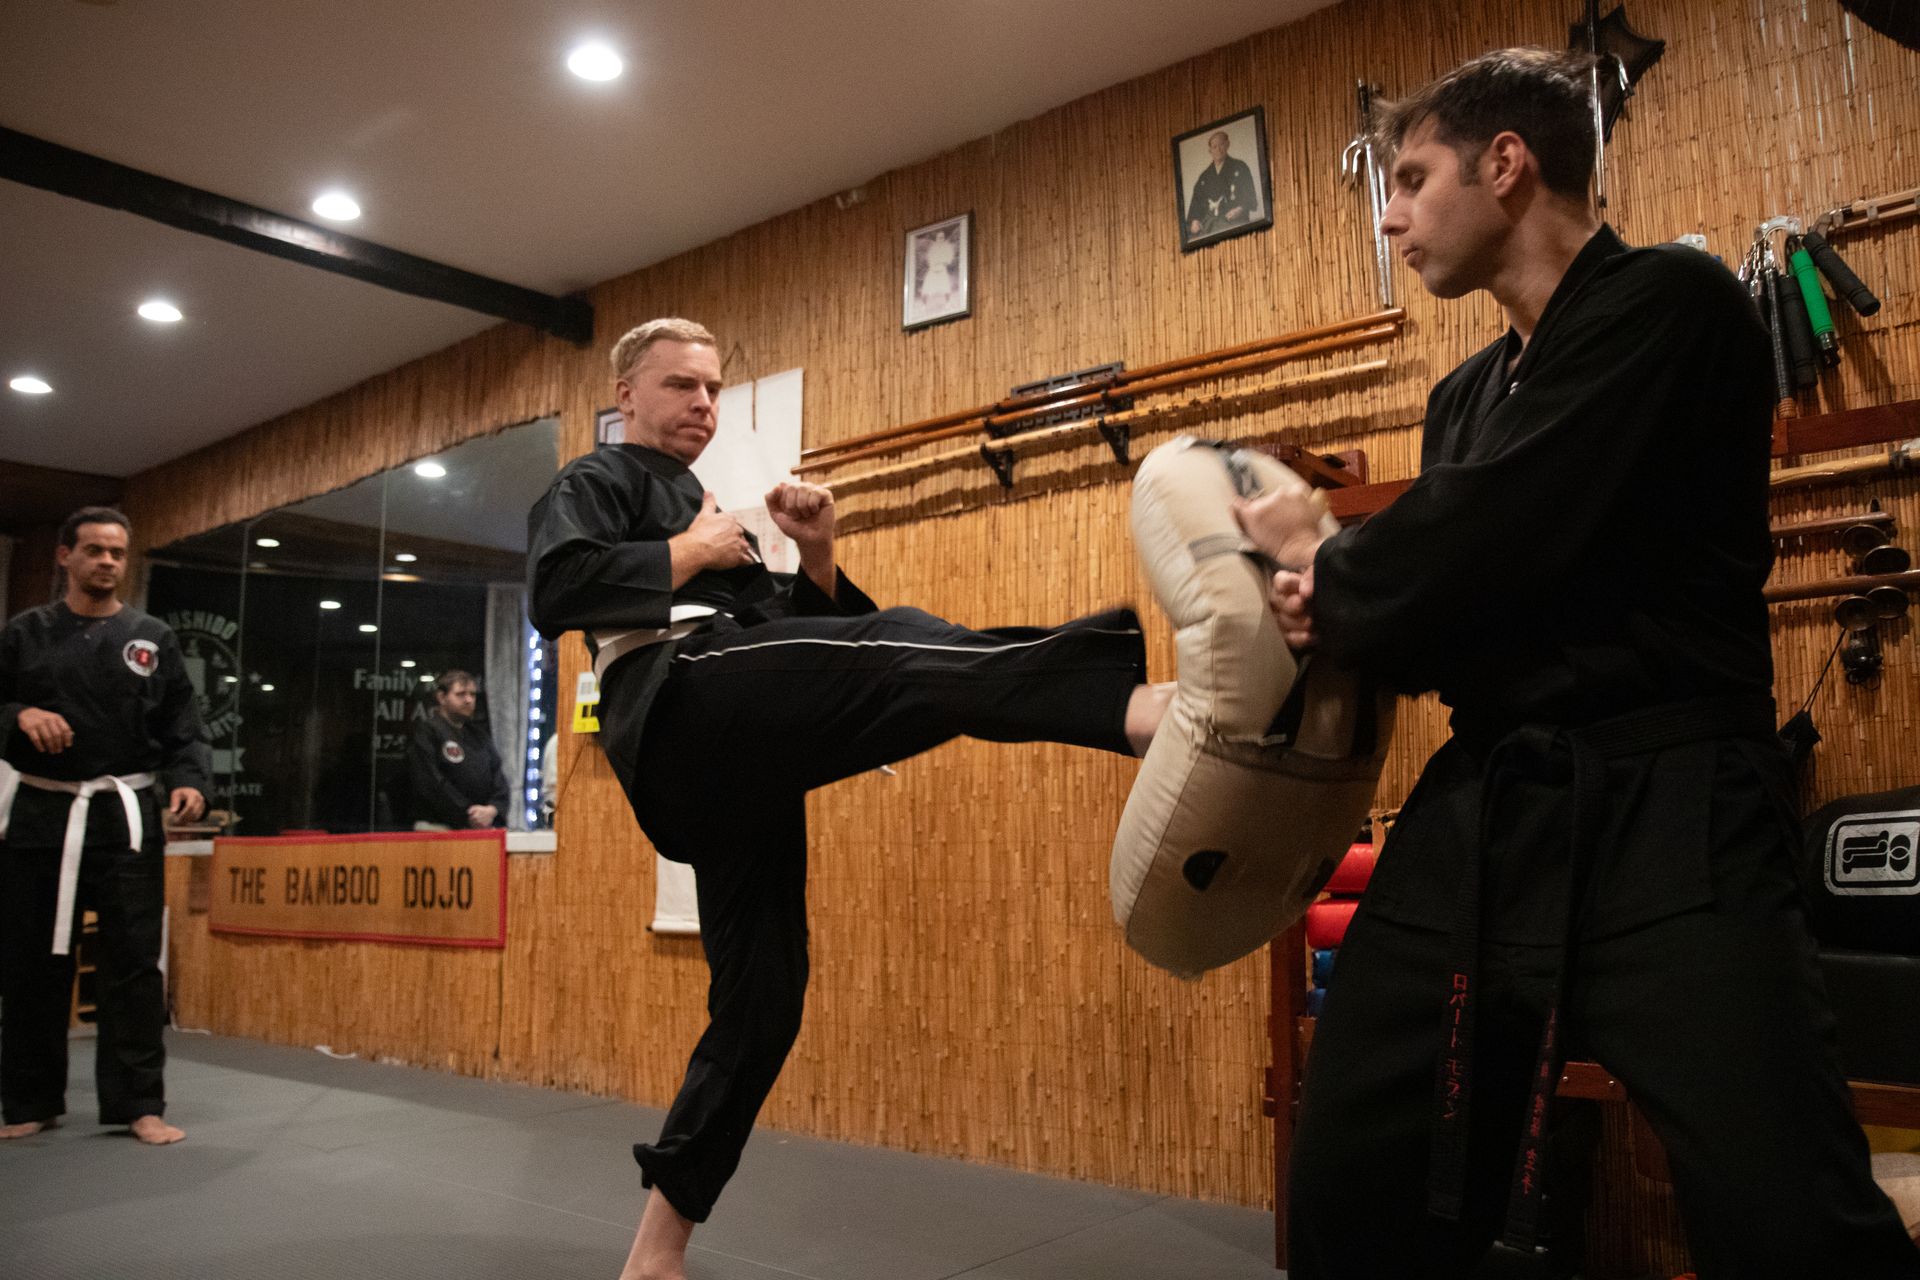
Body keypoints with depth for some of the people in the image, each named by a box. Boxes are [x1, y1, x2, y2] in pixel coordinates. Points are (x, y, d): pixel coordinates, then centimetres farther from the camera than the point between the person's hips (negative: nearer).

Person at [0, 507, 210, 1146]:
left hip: (125, 814, -1)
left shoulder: (152, 638, 7)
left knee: (132, 959, -2)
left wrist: (188, 779, -12)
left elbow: (183, 726, 5)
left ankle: (138, 1103, 6)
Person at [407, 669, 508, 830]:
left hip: (484, 826, 6)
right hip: (440, 827, -6)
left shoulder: (479, 733, 19)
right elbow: (430, 783, -11)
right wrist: (466, 814, -14)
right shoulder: (425, 730, 0)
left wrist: (493, 809, -9)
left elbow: (498, 775, 12)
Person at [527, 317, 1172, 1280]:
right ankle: (1139, 705, -59)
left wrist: (816, 557, 9)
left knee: (760, 996, 6)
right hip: (684, 701, -8)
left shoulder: (716, 514, 34)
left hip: (735, 759, 8)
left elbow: (816, 639, 25)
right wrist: (688, 553, -4)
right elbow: (554, 591, -11)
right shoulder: (594, 485, 13)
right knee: (899, 649, -32)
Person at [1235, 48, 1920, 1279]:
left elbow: (1494, 538, -19)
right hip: (1483, 812, 8)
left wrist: (1324, 566, -1)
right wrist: (1344, 605, -1)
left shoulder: (1668, 303, -7)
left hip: (1665, 814, -7)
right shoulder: (1467, 396, 18)